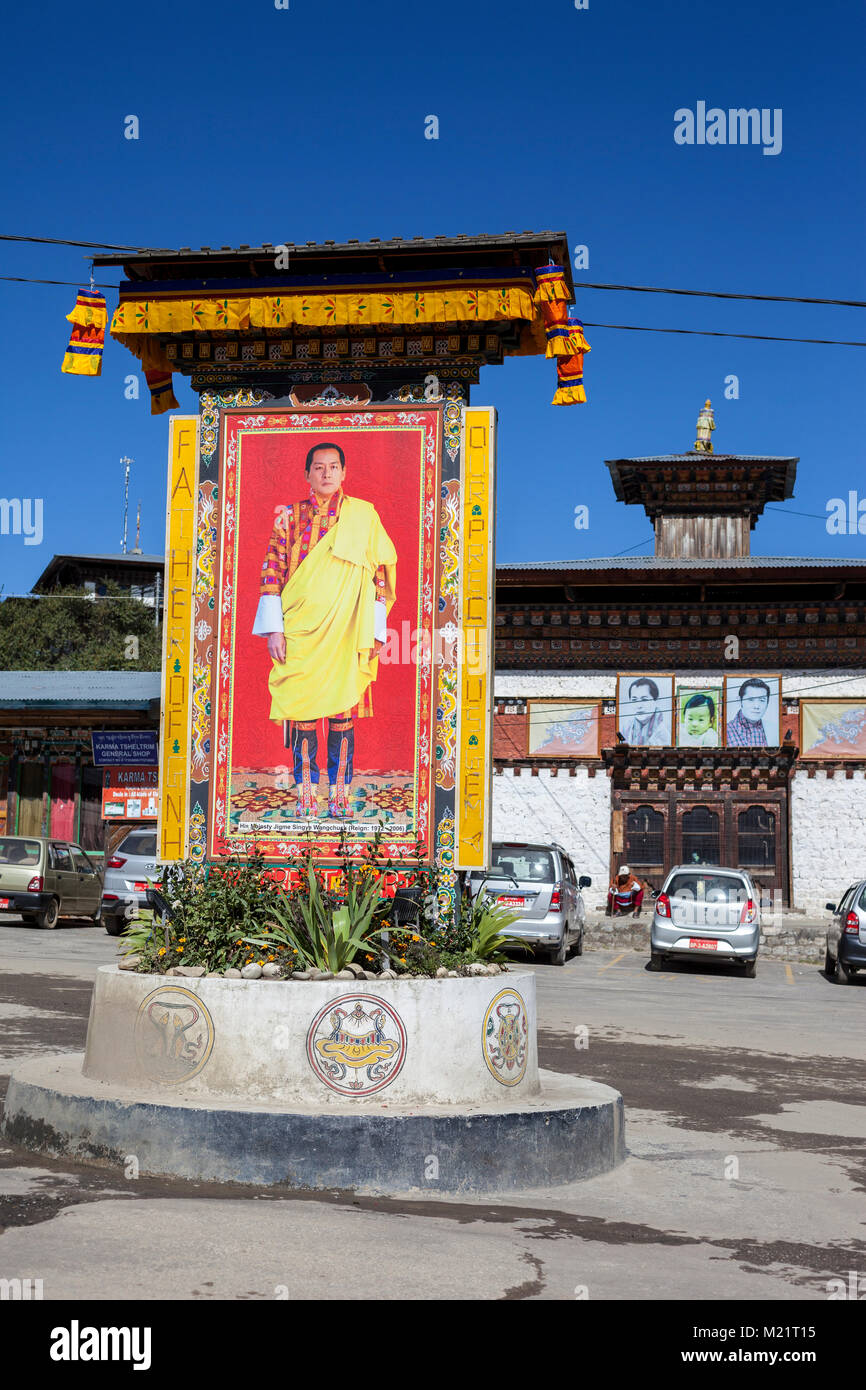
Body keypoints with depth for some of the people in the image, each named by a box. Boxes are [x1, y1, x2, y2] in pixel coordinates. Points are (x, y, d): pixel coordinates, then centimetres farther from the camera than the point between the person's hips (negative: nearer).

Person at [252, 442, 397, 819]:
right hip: (300, 630, 1)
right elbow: (272, 571, 5)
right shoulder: (290, 516, 9)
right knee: (301, 711, -1)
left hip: (346, 632, -1)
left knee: (343, 711, -2)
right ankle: (306, 795, 5)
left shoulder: (363, 515, 7)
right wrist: (273, 629, -3)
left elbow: (378, 574, 6)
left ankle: (339, 794, 5)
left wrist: (374, 631, 0)